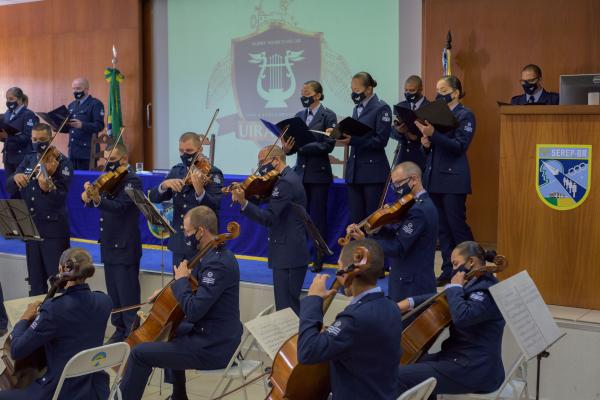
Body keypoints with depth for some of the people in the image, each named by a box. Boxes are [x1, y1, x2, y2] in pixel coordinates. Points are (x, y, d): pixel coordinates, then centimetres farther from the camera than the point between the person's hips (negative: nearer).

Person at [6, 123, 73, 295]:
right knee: (36, 281, 15)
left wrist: (48, 188, -40)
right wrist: (15, 178, -18)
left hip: (54, 229, -6)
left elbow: (61, 197, -18)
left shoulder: (62, 162, -7)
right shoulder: (28, 160, 10)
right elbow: (9, 188, 4)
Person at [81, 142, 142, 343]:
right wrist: (88, 198, -17)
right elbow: (103, 204, 6)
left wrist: (98, 200, -44)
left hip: (125, 248, -8)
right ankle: (120, 329, 27)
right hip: (109, 245, 8)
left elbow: (119, 206, -27)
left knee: (128, 297, -4)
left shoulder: (132, 180, -12)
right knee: (113, 294, 16)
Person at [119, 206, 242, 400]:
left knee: (139, 353, -11)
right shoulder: (218, 254, 7)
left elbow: (193, 311, -30)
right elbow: (200, 288, 24)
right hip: (218, 336, 11)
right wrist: (168, 290, 12)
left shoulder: (218, 263, -25)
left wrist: (181, 280, -16)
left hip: (214, 348, -11)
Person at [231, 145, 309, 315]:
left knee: (286, 308, -8)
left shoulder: (285, 183, -16)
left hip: (287, 255, -11)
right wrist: (243, 191, -1)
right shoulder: (289, 177, 16)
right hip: (293, 254, 11)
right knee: (292, 306, 16)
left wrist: (243, 202, -28)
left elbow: (268, 218, -22)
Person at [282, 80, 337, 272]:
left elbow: (328, 145, -13)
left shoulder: (328, 116, -4)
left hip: (318, 173, -4)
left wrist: (301, 146, -19)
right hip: (301, 172, 5)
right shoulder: (299, 116, 12)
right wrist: (288, 148, -12)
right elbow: (295, 141, 11)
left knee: (318, 217, 0)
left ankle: (319, 259, 9)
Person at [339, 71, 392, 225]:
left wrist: (353, 140, -21)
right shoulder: (357, 109, 17)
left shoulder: (381, 108, -6)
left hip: (373, 170, -7)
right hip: (354, 170, 7)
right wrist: (343, 135, 0)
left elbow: (381, 140, -14)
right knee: (355, 219, 5)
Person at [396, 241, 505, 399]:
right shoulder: (475, 284, 12)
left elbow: (461, 317, -34)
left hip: (475, 370, -10)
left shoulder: (487, 290, -17)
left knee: (398, 376, -15)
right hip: (464, 358, 10)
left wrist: (455, 287, -17)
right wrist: (411, 302, 4)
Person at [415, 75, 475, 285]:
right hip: (433, 177, 7)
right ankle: (448, 271, 15)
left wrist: (433, 134, -24)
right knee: (442, 228, 9)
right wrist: (426, 143, -3)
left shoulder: (465, 115, -5)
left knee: (457, 225, -6)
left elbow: (459, 146, -17)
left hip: (453, 179, -7)